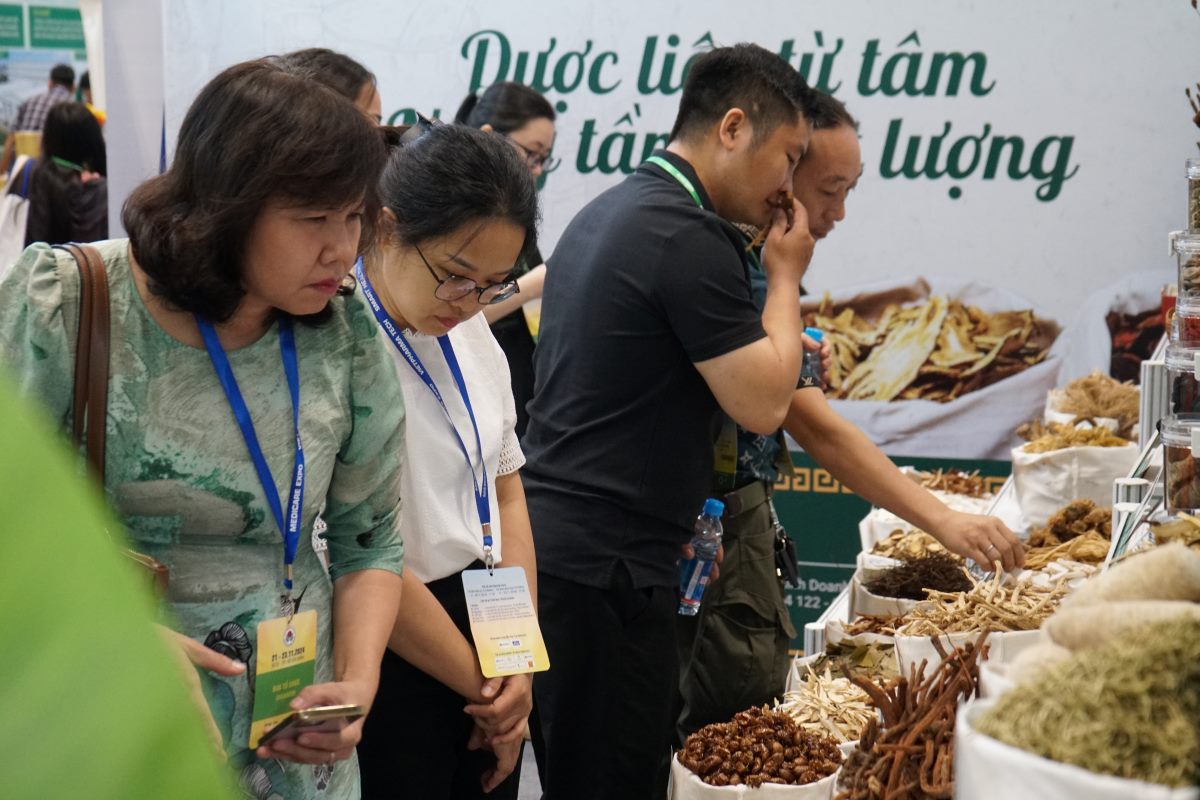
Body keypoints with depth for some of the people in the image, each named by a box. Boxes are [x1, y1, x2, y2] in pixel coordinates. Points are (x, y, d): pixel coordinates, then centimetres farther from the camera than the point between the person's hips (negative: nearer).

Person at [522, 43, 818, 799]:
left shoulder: (605, 213, 16)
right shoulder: (692, 236, -15)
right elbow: (763, 404, -13)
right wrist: (786, 275, -1)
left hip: (547, 535, 10)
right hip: (604, 563, -10)